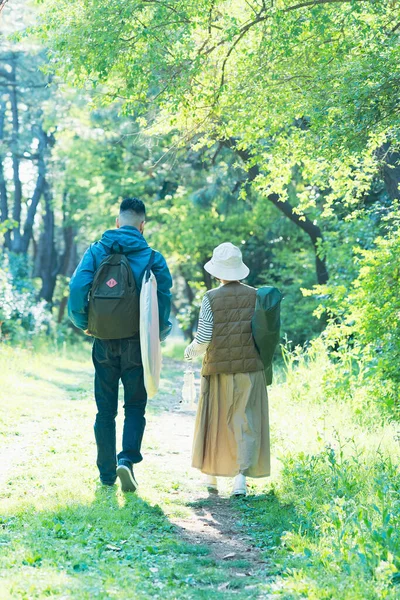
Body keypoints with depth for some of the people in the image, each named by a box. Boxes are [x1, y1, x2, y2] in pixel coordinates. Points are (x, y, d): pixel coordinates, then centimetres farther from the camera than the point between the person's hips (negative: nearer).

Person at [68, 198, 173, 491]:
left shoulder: (96, 252, 0)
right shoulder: (152, 258, -3)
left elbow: (77, 287, -11)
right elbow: (164, 299, -7)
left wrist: (83, 323, 4)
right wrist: (159, 332, 10)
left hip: (104, 343, 2)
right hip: (137, 343, -2)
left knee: (105, 410, 12)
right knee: (135, 406, 10)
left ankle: (107, 473, 17)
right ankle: (127, 459, -11)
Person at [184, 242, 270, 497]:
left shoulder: (211, 298, -6)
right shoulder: (255, 296, 0)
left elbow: (203, 339, -7)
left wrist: (190, 352, 13)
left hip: (219, 369, 0)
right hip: (250, 369, 0)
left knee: (215, 421, 14)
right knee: (246, 421, 4)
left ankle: (212, 477, 23)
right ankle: (242, 474, -10)